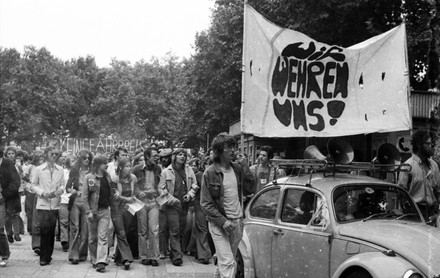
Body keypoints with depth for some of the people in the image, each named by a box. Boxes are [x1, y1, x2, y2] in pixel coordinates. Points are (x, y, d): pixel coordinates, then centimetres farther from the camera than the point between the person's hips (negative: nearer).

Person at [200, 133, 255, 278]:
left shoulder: (237, 169, 5)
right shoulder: (210, 173, -10)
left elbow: (249, 190, 5)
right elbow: (205, 203, -9)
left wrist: (246, 168, -3)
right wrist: (223, 221, -18)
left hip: (237, 222, 5)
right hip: (219, 223, -5)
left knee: (225, 261, 15)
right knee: (228, 263, -11)